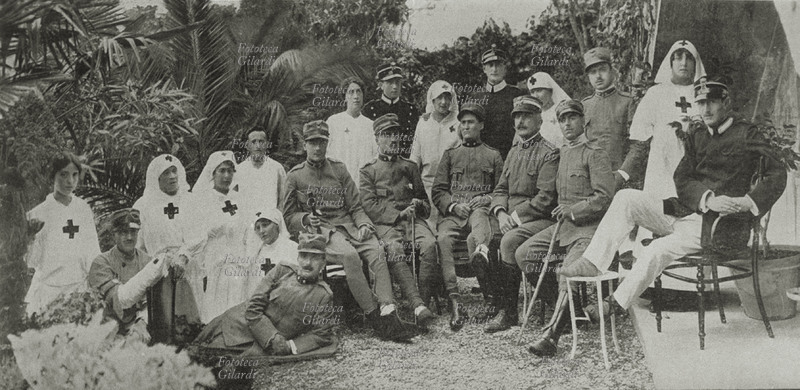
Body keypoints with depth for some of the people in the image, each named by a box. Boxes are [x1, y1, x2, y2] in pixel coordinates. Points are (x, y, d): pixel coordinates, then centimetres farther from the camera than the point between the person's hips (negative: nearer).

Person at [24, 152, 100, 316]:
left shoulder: (84, 209, 5)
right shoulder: (38, 213, -4)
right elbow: (31, 262, -5)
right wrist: (31, 235, -21)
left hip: (80, 287, 3)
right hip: (48, 289, -2)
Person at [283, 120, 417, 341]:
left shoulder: (339, 169, 18)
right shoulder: (295, 176, 10)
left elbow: (355, 207, 15)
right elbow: (289, 217, 12)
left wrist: (364, 224, -5)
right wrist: (306, 219, -9)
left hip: (348, 225, 3)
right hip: (319, 231, -3)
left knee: (377, 251, -27)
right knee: (349, 254, -35)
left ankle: (388, 314, -37)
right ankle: (374, 316, -32)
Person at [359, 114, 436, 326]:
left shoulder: (410, 167, 23)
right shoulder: (369, 170, 13)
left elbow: (425, 201, 28)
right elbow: (369, 206, 1)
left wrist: (419, 205, 3)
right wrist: (399, 214, -10)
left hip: (413, 219, 3)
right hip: (385, 223, -3)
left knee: (429, 244, -30)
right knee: (395, 250, -35)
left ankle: (424, 299, -29)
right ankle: (418, 305, -42)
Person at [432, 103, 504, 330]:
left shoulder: (493, 156, 22)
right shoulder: (450, 155, 25)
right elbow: (438, 191, 17)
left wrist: (486, 199, -3)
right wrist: (453, 205, -3)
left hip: (481, 208, -1)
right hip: (453, 212, 1)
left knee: (478, 222, -40)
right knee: (443, 239, -32)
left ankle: (482, 249, -73)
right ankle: (454, 301, -39)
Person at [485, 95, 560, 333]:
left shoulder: (549, 153, -6)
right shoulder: (514, 152, 19)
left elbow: (546, 197, -15)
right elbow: (500, 189, 16)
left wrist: (517, 217, -16)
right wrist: (501, 213, -4)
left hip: (540, 220, -7)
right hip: (512, 218, 7)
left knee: (509, 241, -31)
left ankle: (508, 312, -22)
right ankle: (492, 299, -11)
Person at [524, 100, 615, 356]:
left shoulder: (594, 154, -8)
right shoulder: (563, 153, 17)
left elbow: (605, 197, -15)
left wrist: (572, 211, -12)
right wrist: (561, 212, 11)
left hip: (588, 228, -8)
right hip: (564, 225, 9)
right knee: (523, 253, -1)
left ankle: (550, 337, -27)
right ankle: (561, 307, 7)